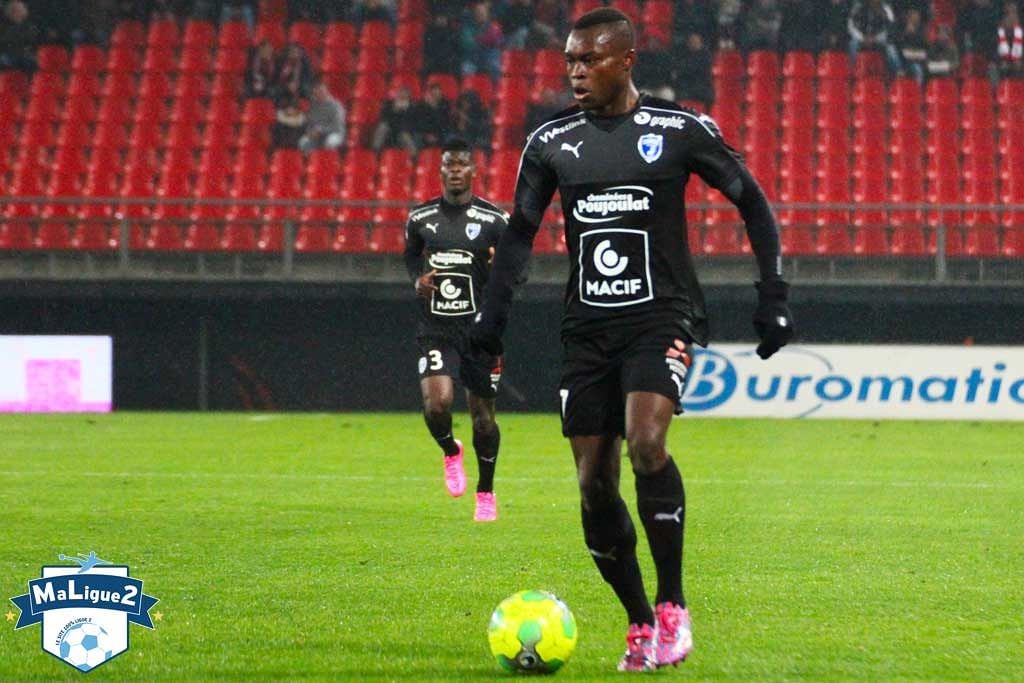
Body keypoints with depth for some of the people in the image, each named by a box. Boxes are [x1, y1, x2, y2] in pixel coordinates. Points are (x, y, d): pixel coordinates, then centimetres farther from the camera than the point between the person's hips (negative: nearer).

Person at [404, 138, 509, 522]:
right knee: (437, 404, -20)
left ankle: (486, 492, 28)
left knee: (483, 414, 7)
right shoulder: (420, 217, 3)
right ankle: (450, 452, 14)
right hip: (436, 329, 0)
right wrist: (418, 279, 1)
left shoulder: (493, 220, -3)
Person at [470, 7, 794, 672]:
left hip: (661, 317, -4)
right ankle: (640, 625, 15)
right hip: (587, 327, 4)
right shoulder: (551, 142, 6)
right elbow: (520, 231, 15)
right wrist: (492, 313, 3)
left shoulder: (681, 129, -3)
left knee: (646, 443, -27)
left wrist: (773, 295, 0)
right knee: (595, 484, -1)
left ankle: (673, 608, -14)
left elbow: (753, 203, 5)